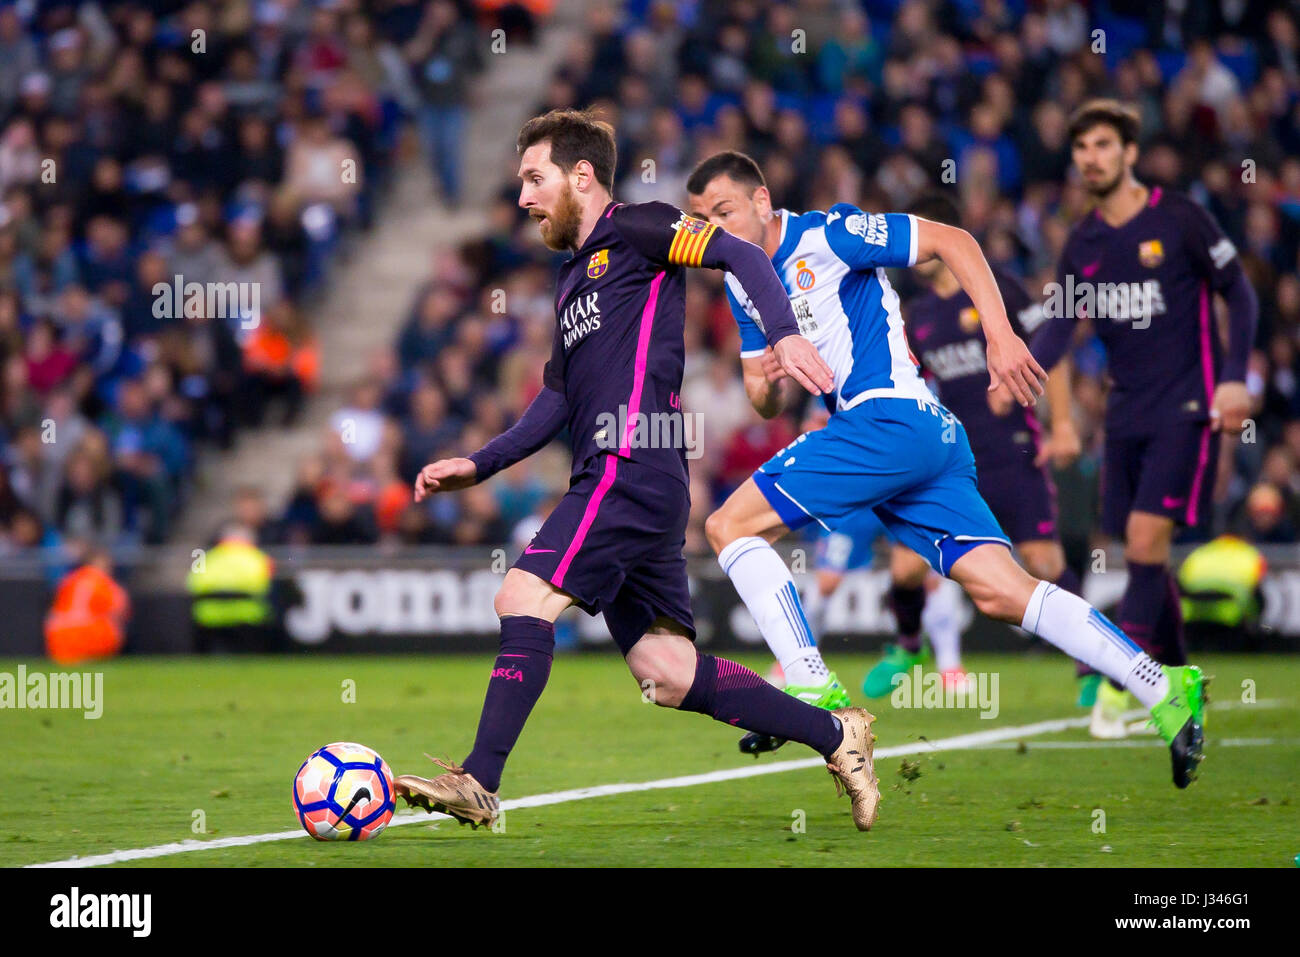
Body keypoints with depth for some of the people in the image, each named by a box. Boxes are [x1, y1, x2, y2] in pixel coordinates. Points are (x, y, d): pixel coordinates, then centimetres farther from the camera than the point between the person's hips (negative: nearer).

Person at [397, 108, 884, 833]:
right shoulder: (575, 280, 27)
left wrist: (784, 333, -26)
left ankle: (479, 784, -19)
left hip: (634, 468, -9)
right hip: (614, 480, 9)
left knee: (524, 600, -17)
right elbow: (559, 398, 31)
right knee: (667, 673, 4)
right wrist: (480, 466, 24)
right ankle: (835, 736, 11)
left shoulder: (633, 230, 1)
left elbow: (740, 255, -10)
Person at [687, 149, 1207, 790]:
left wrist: (999, 335, -15)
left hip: (890, 416, -8)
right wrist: (767, 381, -1)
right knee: (1000, 592, -4)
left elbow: (951, 240, -7)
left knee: (729, 526, -10)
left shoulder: (825, 235, -4)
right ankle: (1164, 691, -11)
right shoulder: (741, 285, 20)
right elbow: (766, 402, 23)